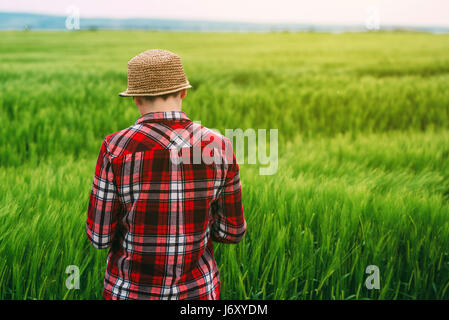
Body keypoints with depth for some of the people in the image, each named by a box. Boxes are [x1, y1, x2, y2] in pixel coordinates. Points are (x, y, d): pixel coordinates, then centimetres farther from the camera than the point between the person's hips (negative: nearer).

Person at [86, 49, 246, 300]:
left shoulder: (116, 149, -19)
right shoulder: (219, 146, -12)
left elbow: (100, 235, -11)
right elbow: (232, 230, -3)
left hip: (133, 291, -1)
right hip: (196, 292, 2)